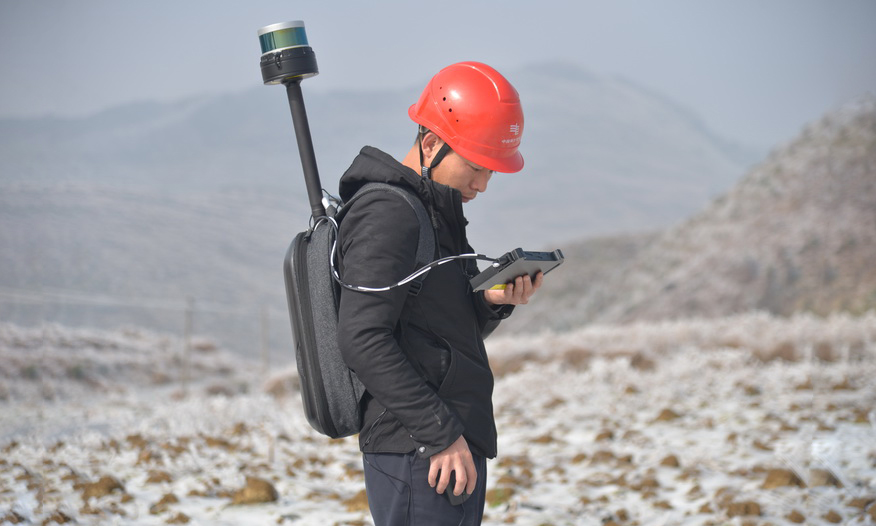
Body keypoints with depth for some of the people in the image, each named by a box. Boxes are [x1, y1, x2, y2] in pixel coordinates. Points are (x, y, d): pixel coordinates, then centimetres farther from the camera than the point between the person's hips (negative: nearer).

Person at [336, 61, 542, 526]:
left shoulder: (435, 214, 18)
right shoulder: (387, 215, -13)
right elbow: (363, 341, -22)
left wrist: (492, 302, 2)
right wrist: (442, 434, -21)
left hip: (457, 451, 10)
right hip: (417, 454, -10)